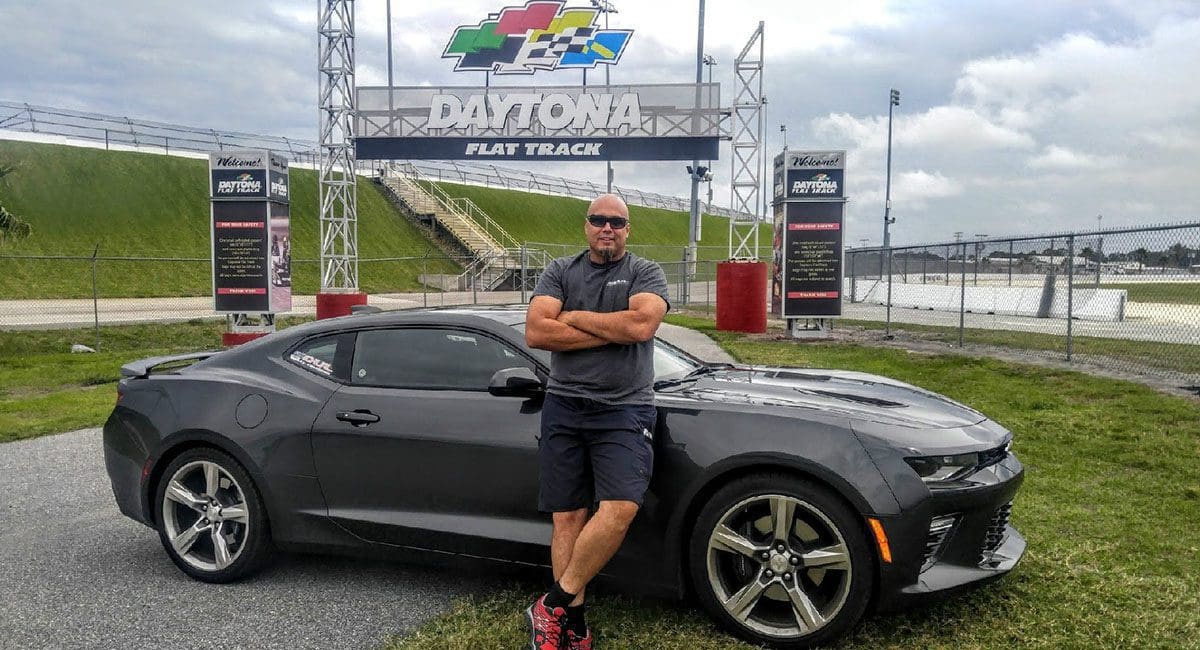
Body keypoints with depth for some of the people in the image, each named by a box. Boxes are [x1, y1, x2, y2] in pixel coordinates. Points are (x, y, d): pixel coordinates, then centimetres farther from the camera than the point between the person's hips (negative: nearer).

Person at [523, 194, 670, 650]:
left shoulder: (646, 273, 6)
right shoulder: (559, 272, 10)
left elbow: (642, 324, -15)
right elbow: (536, 333, -5)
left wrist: (573, 317, -6)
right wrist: (613, 331, -8)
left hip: (625, 411, -2)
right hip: (564, 408, 2)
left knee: (620, 509, -19)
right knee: (568, 517, 2)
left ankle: (552, 605, -6)